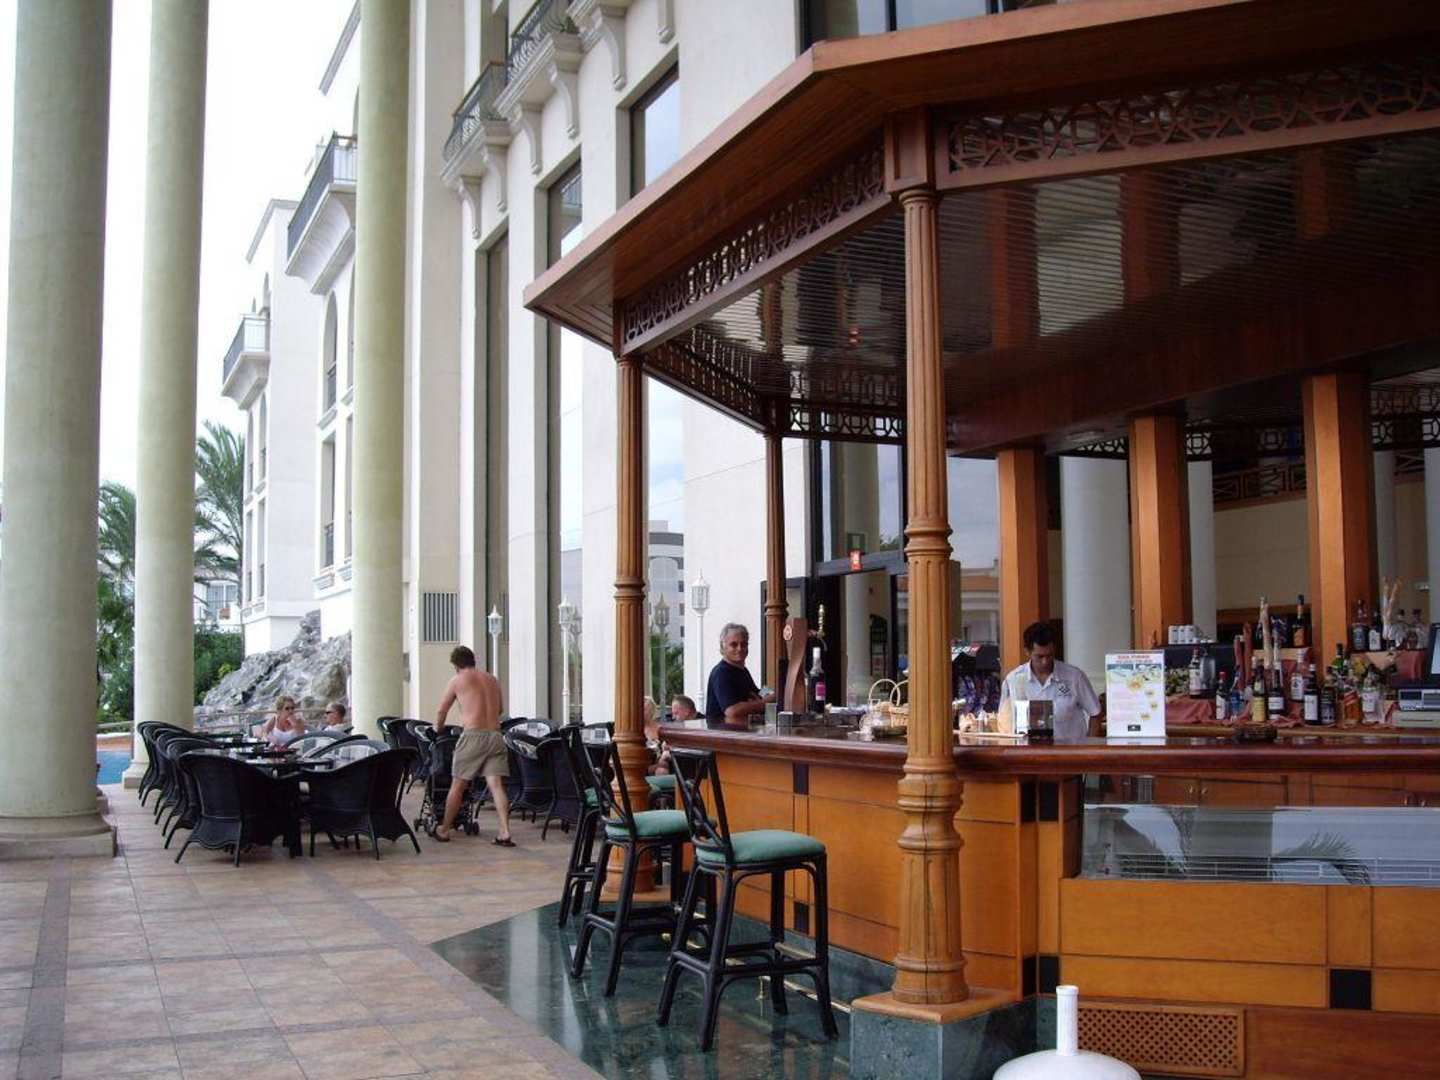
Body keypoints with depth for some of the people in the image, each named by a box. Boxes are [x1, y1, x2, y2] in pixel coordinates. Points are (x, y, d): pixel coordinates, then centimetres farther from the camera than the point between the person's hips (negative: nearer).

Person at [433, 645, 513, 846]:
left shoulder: (457, 681, 3)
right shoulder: (491, 679, 17)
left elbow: (441, 711, 12)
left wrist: (438, 729, 31)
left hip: (473, 736, -4)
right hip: (495, 736, 4)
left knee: (457, 786, 8)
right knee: (496, 785, 0)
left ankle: (444, 830, 19)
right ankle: (504, 833, -10)